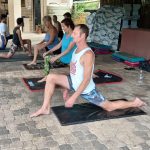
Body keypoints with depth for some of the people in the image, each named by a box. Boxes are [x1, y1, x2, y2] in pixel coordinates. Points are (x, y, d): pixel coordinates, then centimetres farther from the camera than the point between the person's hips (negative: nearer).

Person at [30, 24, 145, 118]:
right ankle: (45, 108, -1)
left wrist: (74, 97, -27)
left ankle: (135, 103, 27)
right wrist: (67, 88, 16)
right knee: (51, 77, -7)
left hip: (86, 89, -8)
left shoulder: (88, 54, -27)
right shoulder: (76, 50, 2)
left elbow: (86, 79, -28)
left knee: (109, 107, 6)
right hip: (74, 83, 8)